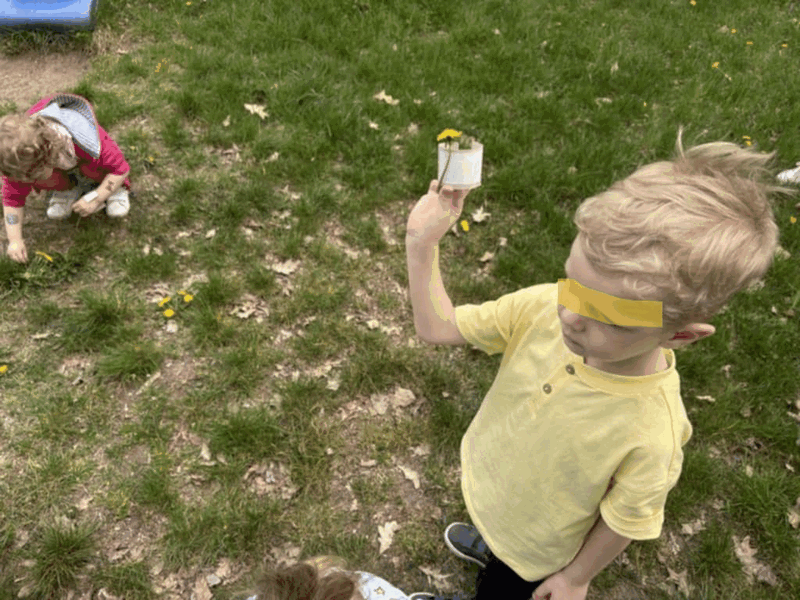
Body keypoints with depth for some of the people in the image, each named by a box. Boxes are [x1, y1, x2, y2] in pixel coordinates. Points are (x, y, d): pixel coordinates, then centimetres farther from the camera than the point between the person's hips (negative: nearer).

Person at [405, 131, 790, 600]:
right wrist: (422, 243, -36)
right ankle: (487, 542, 73)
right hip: (484, 483, 5)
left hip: (534, 551, -4)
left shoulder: (652, 433, -40)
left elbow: (623, 522, -21)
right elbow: (436, 327, -21)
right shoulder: (542, 307, -30)